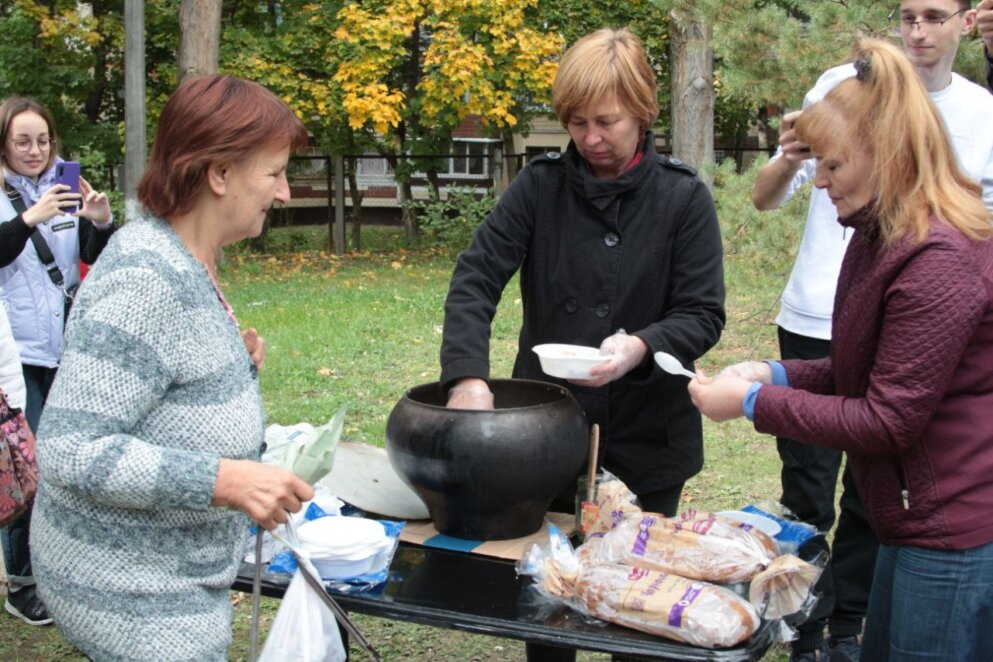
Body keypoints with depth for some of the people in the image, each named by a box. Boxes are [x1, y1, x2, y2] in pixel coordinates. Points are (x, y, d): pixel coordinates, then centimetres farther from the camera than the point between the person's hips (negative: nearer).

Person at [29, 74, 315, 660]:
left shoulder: (186, 261, 4)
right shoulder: (145, 281, -25)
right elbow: (69, 453, -27)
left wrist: (233, 363, -1)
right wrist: (224, 480, -30)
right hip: (132, 594, -9)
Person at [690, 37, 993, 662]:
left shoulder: (940, 259, -23)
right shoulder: (882, 237, 9)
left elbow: (889, 421, -21)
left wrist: (755, 402, -16)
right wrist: (777, 375, 0)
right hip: (921, 523, 10)